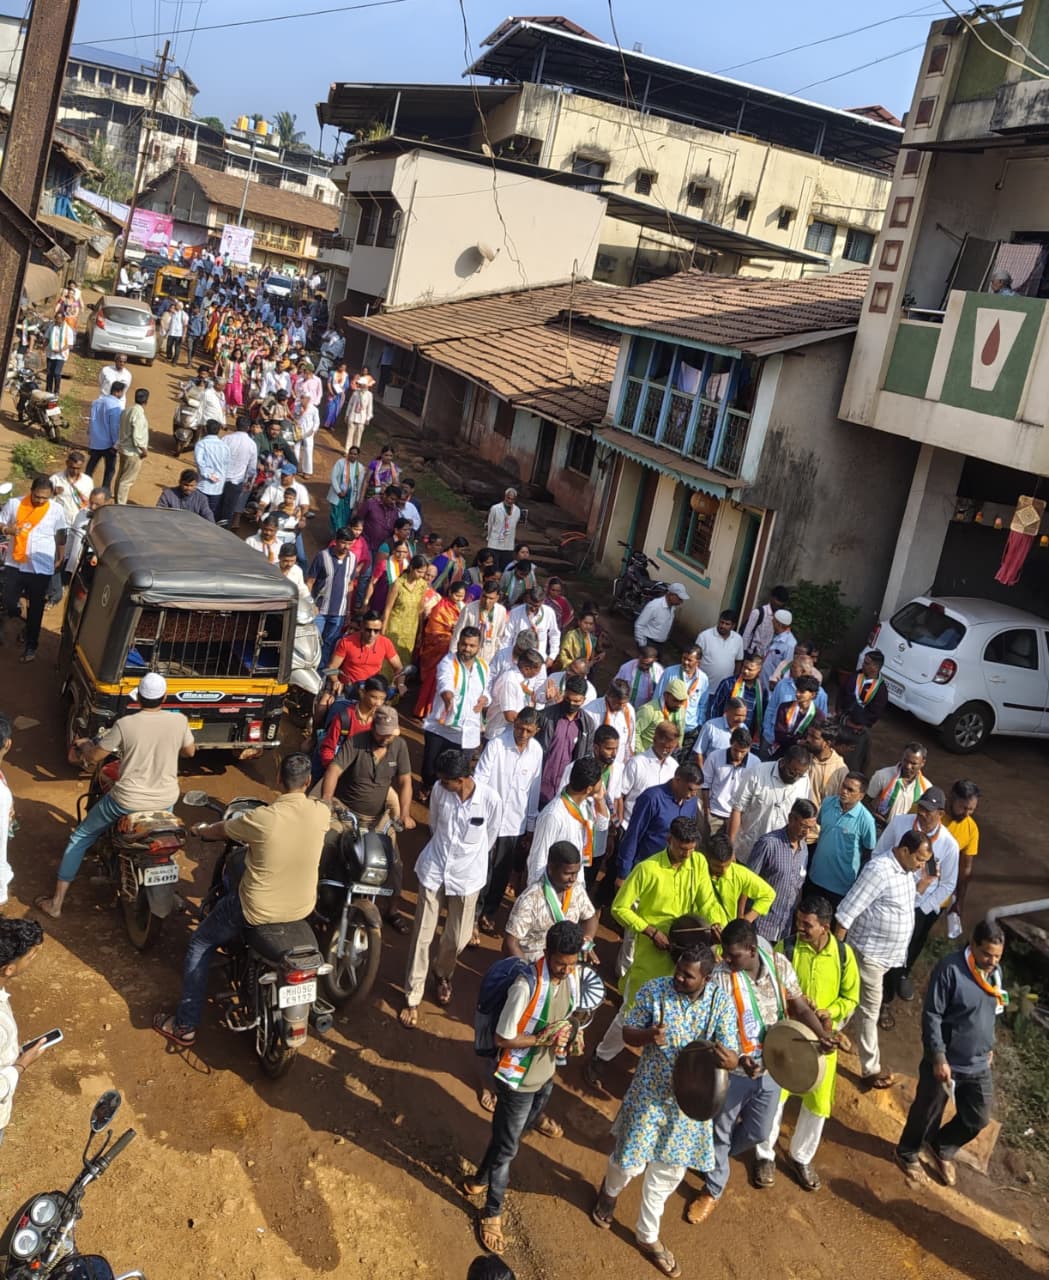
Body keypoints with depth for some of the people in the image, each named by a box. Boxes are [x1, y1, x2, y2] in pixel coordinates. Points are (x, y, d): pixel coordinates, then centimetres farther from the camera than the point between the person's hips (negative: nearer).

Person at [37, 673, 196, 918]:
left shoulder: (125, 725, -15)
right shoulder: (179, 721, -8)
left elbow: (93, 757, -5)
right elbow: (190, 752, 10)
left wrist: (82, 743, 17)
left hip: (128, 800, -3)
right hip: (166, 799, 3)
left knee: (80, 838, 18)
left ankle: (56, 902, 21)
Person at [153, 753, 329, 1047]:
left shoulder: (261, 818, -23)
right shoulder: (321, 813, -14)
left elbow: (217, 831, -2)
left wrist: (200, 829, 20)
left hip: (258, 910, -4)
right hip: (304, 908, 4)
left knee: (200, 945, 20)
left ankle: (185, 1026, 25)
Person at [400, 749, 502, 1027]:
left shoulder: (491, 800, -22)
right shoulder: (439, 790, -16)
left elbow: (489, 837, -2)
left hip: (467, 876, -1)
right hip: (434, 870, 1)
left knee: (457, 938, 12)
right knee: (422, 936, 5)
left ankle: (442, 974, 45)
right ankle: (412, 997, 22)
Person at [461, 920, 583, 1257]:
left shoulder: (571, 976, -11)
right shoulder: (526, 986, -33)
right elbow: (502, 1039, -24)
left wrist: (572, 1033, -12)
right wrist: (542, 1039, -32)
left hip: (546, 1074, 7)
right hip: (518, 1079, -7)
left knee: (520, 1128, 26)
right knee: (506, 1148, 7)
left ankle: (480, 1180, 50)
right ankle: (492, 1212, 29)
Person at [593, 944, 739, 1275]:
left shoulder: (721, 1002, -14)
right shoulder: (653, 991, -17)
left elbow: (732, 1058, -14)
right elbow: (628, 1034, -9)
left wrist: (727, 1058, -39)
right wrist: (649, 1035, -32)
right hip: (650, 1094, -1)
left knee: (668, 1172, 17)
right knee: (630, 1162, 11)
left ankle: (647, 1236, 41)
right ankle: (610, 1191, 49)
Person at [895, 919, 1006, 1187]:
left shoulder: (995, 971, -2)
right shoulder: (950, 969, -24)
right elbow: (931, 1016, -22)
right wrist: (938, 1057, -24)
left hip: (979, 1065, 6)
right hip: (946, 1062, -6)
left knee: (978, 1118, 14)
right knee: (927, 1113, 12)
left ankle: (941, 1148, 41)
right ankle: (907, 1154, 38)